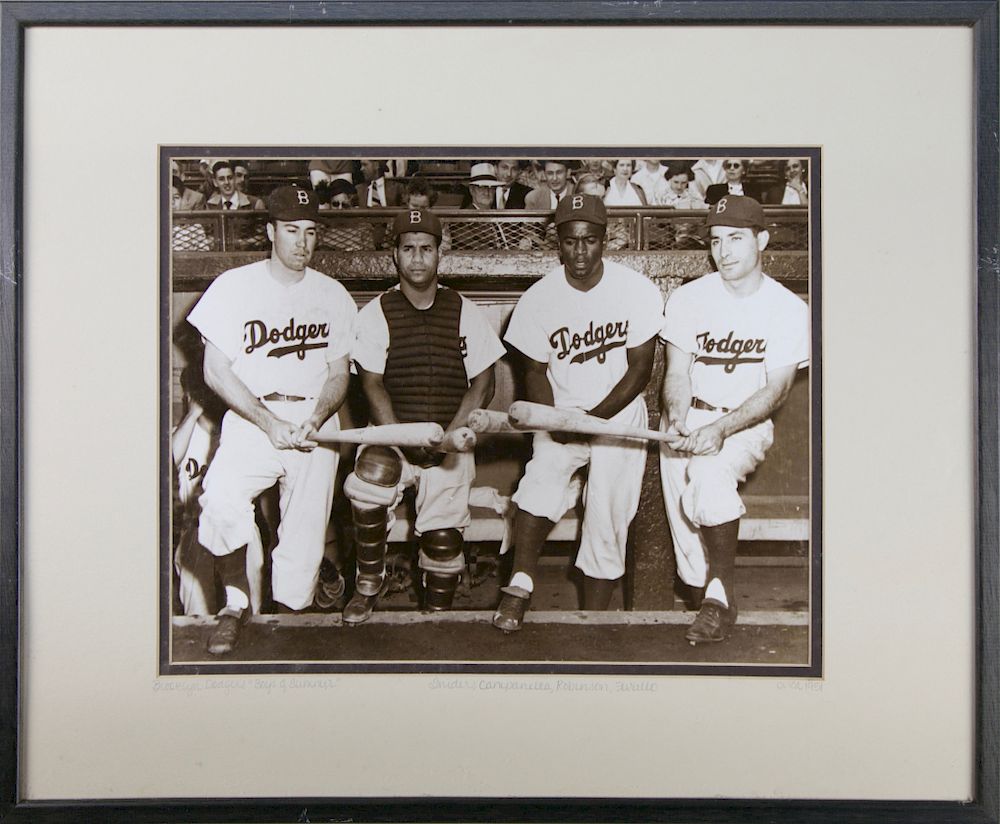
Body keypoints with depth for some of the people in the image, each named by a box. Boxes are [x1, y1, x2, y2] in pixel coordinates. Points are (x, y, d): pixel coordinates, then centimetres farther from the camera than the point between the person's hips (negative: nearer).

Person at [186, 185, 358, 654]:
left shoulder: (333, 296, 10)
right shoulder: (234, 286, 3)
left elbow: (339, 374, 11)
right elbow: (215, 371, -2)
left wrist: (314, 422, -9)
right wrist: (269, 423, -13)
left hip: (316, 426, 2)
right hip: (251, 421, -2)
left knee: (305, 540, -4)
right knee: (222, 501, -27)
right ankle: (236, 604, -6)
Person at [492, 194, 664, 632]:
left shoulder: (637, 290, -8)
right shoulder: (538, 298, -4)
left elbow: (640, 369, -7)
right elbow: (535, 371, 1)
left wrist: (593, 417, -18)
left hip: (619, 413, -1)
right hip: (561, 412, 1)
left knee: (607, 515, -9)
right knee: (541, 478, -27)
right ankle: (520, 584, -14)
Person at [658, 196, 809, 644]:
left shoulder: (789, 309, -2)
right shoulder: (688, 298, 4)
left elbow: (775, 389, -8)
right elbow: (677, 372, 3)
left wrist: (721, 428, -24)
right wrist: (677, 417, -19)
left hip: (747, 423, -3)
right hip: (686, 418, 3)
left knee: (710, 471, -32)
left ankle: (722, 592, -19)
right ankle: (707, 598, 3)